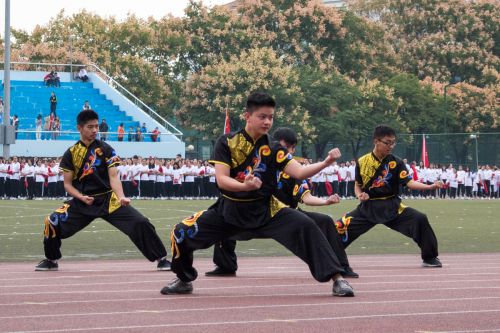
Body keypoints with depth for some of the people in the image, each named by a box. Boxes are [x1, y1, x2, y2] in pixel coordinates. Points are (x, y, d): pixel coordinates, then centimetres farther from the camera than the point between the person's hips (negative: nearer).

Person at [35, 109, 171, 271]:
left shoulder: (106, 149, -2)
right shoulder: (71, 153, 1)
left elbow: (113, 177, -11)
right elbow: (68, 184, 3)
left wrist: (121, 197, -29)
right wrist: (82, 197, -16)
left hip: (108, 199, -1)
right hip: (82, 201, 1)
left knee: (140, 223, -17)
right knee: (52, 222, -15)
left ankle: (161, 259, -2)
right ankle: (51, 260, 9)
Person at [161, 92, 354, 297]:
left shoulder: (273, 149, -5)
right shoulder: (227, 142, -9)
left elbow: (299, 172, -17)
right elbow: (221, 179, -18)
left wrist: (325, 163, -35)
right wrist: (244, 186, -38)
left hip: (265, 210, 0)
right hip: (229, 210, 0)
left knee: (305, 226, -23)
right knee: (181, 233, -10)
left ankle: (337, 278, -15)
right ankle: (184, 280, 19)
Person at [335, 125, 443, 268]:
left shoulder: (396, 162, -6)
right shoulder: (362, 162, -3)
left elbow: (409, 182, -15)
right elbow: (358, 185, 9)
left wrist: (430, 186, -30)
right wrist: (359, 195, -13)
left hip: (391, 207, -1)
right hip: (367, 208, 1)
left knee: (420, 219, -20)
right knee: (340, 226, -10)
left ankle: (429, 258, -5)